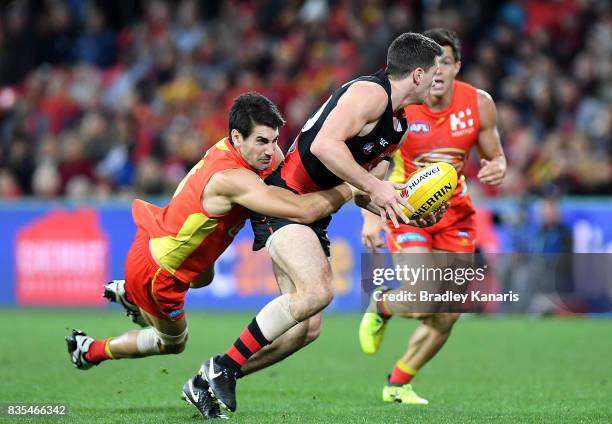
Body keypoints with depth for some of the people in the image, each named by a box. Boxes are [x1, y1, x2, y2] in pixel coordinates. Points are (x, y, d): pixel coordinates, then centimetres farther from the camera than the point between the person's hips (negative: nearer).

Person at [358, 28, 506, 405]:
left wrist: (497, 170, -19)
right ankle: (381, 307, 15)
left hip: (455, 211, 4)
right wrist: (371, 216, -24)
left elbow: (496, 157, 6)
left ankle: (398, 385, 21)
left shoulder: (479, 104, -8)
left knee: (448, 315, 0)